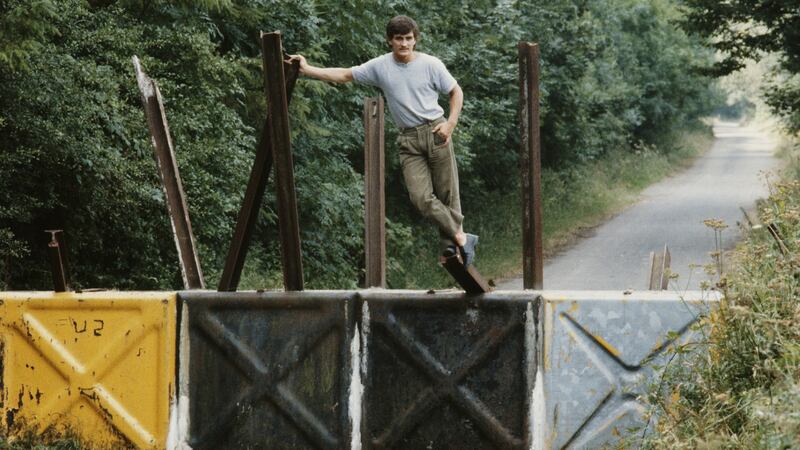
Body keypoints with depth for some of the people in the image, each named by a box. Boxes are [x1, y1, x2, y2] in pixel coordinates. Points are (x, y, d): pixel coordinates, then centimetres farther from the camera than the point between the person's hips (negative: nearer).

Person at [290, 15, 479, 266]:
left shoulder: (430, 64, -2)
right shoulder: (380, 66, 2)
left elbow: (456, 92, 8)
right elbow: (344, 75, 7)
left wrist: (451, 123, -6)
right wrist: (308, 70, 0)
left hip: (435, 131, -1)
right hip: (408, 139, 2)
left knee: (447, 192, -1)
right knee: (421, 197, -12)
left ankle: (450, 244, 10)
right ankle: (461, 238, -3)